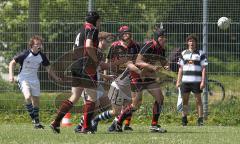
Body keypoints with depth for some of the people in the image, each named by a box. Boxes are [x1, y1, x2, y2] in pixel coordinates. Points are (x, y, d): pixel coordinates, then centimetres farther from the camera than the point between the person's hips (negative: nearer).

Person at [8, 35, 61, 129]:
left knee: (36, 101, 8)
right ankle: (33, 118, -13)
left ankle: (37, 122, 22)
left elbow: (48, 68, 11)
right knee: (28, 97, -27)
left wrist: (56, 77, 2)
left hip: (34, 80, 5)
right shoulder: (25, 54, -17)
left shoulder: (41, 56, -3)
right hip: (23, 79, -5)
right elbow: (12, 63, -7)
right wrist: (11, 75, -18)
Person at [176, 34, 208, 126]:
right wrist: (178, 81, 10)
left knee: (198, 100, -3)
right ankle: (184, 119, 11)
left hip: (196, 81, -3)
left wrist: (203, 81, -8)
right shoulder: (184, 53, 13)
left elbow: (203, 68, 0)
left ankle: (200, 119, 0)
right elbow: (181, 68, 16)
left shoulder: (200, 54, 3)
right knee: (185, 100, 4)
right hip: (185, 80, 3)